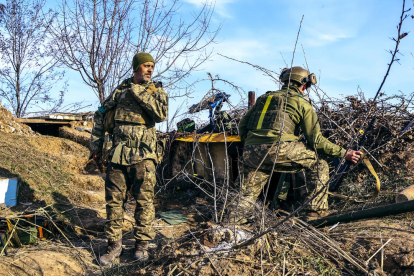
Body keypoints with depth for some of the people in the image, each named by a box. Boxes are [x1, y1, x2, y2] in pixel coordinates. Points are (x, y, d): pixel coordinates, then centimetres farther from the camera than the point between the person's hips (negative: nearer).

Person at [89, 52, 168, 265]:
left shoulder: (157, 91, 5)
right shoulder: (121, 89, 11)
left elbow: (161, 114, -16)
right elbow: (101, 115, 18)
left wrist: (139, 92, -14)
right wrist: (96, 144, 13)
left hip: (143, 156, -2)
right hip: (119, 154, 3)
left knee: (144, 201, 2)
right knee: (113, 200, 6)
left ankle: (142, 244, 17)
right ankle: (114, 245, 19)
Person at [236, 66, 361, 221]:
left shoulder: (264, 97, 25)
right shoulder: (302, 104, 11)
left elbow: (242, 125, 21)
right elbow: (316, 139, 7)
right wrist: (344, 153, 14)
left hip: (250, 154, 5)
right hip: (278, 150, -4)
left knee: (248, 192, 23)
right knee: (318, 162, 15)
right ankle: (316, 208, 14)